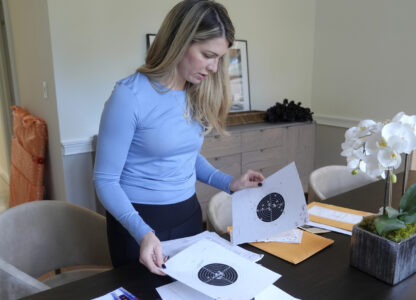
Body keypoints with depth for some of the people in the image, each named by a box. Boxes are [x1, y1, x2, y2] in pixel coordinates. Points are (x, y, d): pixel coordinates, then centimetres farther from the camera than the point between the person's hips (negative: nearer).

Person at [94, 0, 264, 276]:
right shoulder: (130, 96, -20)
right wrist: (142, 232, -29)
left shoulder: (199, 95, -2)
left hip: (188, 213, 6)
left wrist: (228, 183, 0)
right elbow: (106, 180, -17)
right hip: (140, 219, -5)